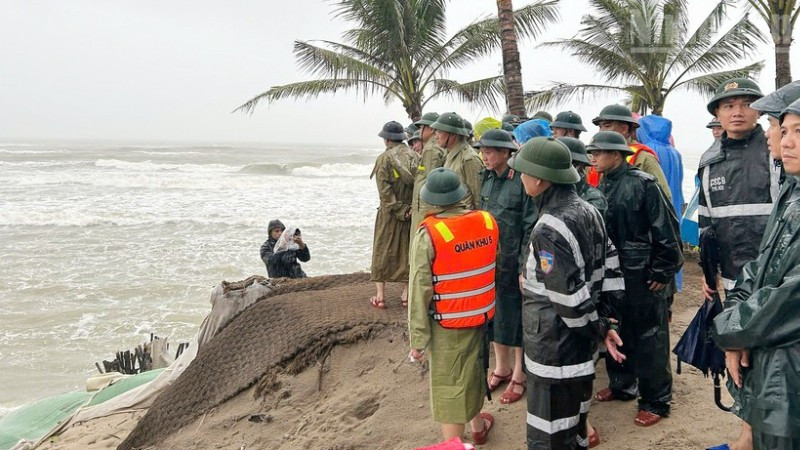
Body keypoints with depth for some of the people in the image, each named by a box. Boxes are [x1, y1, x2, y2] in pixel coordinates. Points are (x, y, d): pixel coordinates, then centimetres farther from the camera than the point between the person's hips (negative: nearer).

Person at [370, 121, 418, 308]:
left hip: (389, 214, -3)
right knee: (408, 251, 12)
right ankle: (407, 294, 17)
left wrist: (400, 210, -13)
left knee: (383, 252, 7)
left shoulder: (383, 159, -9)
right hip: (412, 211, 3)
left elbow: (384, 191, -16)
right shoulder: (414, 156, 1)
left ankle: (380, 296, 8)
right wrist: (412, 207, -5)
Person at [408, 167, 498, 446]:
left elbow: (420, 291, -17)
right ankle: (478, 426, 47)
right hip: (482, 315, 5)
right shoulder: (488, 222, -6)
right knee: (474, 371, 26)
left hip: (447, 325, -5)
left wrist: (418, 339, -9)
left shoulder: (428, 234, -19)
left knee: (449, 387, 6)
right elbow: (492, 265, 7)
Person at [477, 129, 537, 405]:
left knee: (515, 317, 6)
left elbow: (530, 227, -16)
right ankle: (501, 368, 34)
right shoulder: (488, 179, 5)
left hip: (512, 262, -6)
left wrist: (525, 267, -17)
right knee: (494, 314, 16)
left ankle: (519, 376, 22)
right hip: (489, 260, 7)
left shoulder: (521, 181, -16)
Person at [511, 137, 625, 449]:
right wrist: (602, 323, 12)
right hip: (581, 346, 9)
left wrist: (598, 328, -7)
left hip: (554, 347, -9)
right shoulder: (588, 211, 4)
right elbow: (605, 269, 10)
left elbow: (569, 298, -23)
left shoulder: (548, 230, -24)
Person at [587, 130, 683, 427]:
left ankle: (656, 401, 15)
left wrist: (662, 272, -14)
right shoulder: (603, 186, 8)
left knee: (648, 338, 3)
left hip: (641, 276, -7)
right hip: (611, 273, 7)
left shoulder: (643, 184, -14)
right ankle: (622, 385, 35)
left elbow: (666, 229, -15)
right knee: (614, 332, 17)